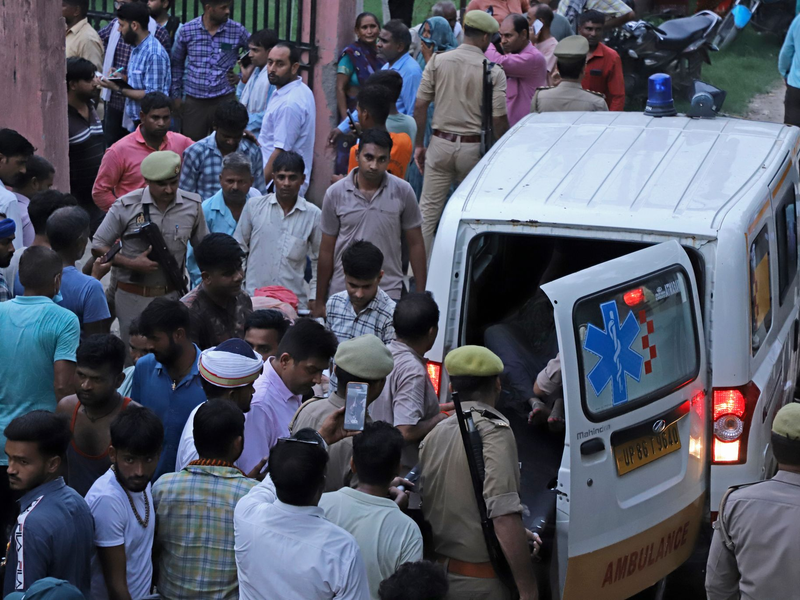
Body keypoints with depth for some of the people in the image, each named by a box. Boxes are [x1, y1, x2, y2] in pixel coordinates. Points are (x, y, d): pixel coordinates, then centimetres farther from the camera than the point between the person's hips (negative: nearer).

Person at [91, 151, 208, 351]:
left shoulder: (192, 205, -1)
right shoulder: (126, 206, -9)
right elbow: (98, 247, -4)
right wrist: (132, 264, -17)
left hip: (172, 295, 2)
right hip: (133, 296, -2)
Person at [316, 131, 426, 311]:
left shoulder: (403, 192, -1)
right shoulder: (335, 193, -1)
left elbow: (415, 245, 5)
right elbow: (327, 250, 5)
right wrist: (320, 302, 6)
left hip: (389, 293, -1)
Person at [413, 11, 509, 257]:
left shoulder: (438, 61, -1)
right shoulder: (494, 72, -7)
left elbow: (420, 106, 0)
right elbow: (499, 119, -9)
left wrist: (419, 144, 9)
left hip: (441, 143, 2)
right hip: (474, 148, -2)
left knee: (428, 209, 6)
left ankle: (417, 272, 4)